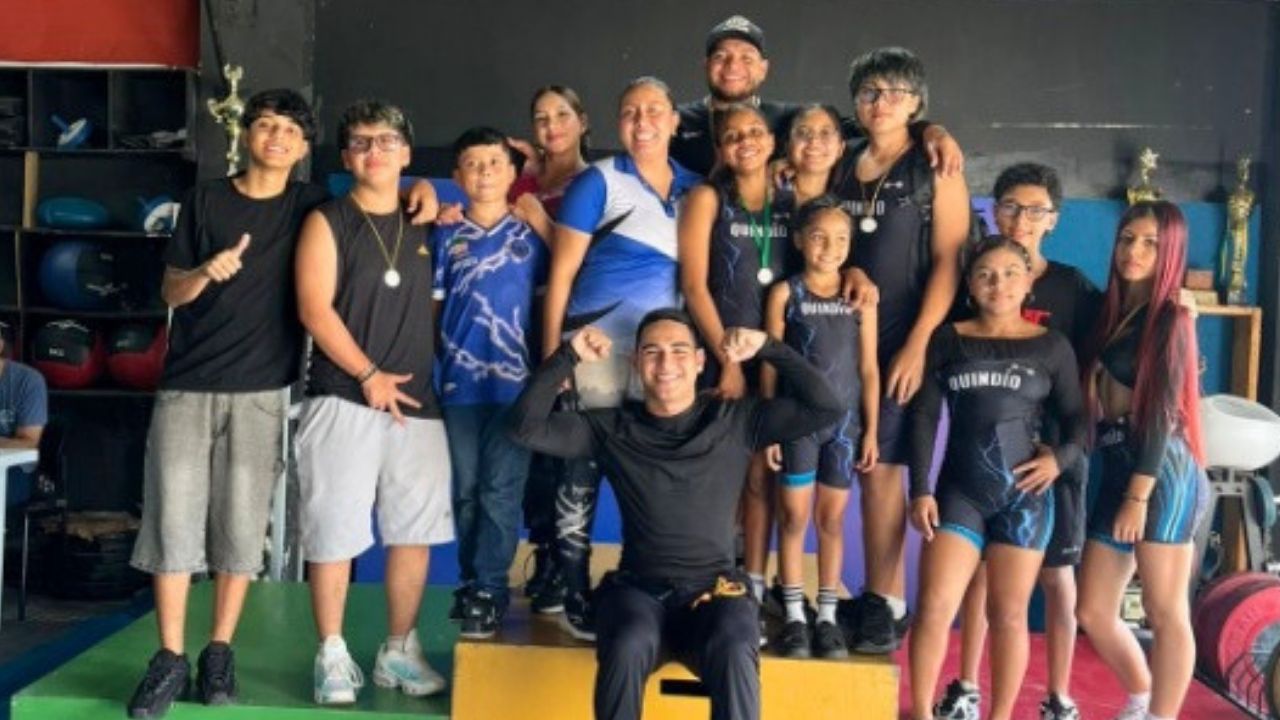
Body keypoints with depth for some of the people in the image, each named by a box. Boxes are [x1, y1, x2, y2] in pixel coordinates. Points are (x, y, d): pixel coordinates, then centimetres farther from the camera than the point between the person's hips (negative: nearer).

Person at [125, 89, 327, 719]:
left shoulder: (310, 208, 6)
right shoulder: (205, 199, 7)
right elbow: (170, 291, 7)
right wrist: (205, 272, -15)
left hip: (261, 391, 0)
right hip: (187, 385, 0)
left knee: (242, 525, 1)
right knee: (172, 519, -3)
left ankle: (219, 653, 14)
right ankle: (170, 659, 6)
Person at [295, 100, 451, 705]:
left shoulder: (424, 224, 12)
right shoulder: (326, 222, 1)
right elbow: (314, 310, -8)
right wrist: (369, 375, -12)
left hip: (417, 401, 4)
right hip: (342, 400, -4)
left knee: (414, 531, 6)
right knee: (333, 532, 0)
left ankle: (400, 650, 20)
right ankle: (332, 655, 13)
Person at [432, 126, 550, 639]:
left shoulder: (531, 234, 5)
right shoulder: (446, 237, 8)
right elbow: (430, 305, 8)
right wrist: (426, 368, 2)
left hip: (514, 381, -2)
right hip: (458, 381, 2)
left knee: (500, 491, -3)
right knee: (465, 490, 9)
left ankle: (488, 591, 3)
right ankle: (472, 582, 21)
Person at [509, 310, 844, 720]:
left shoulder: (736, 420, 6)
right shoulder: (612, 428, 7)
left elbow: (824, 408, 1)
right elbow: (526, 427, 0)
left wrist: (768, 348, -3)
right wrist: (568, 356, -5)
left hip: (715, 590, 0)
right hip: (638, 588, 1)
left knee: (734, 655, -34)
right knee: (628, 649, -34)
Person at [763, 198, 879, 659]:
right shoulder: (785, 293, 0)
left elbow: (868, 368, 5)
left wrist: (871, 431, 2)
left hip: (845, 419, 2)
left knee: (832, 519, 8)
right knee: (794, 517, 2)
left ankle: (827, 617, 15)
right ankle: (795, 617, 10)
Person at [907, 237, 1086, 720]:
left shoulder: (1052, 346, 4)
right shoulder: (949, 340, 5)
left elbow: (1076, 418, 8)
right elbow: (925, 417, 3)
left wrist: (1061, 457, -13)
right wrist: (920, 490, -4)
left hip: (1023, 494, 0)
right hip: (959, 490, 0)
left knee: (1009, 615, 6)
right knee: (935, 607, -5)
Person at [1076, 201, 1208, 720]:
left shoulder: (1169, 317, -4)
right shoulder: (1110, 312, 16)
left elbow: (1163, 412, -11)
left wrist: (1139, 495, -15)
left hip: (1161, 472, -7)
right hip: (1116, 470, 7)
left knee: (1165, 613, 0)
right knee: (1093, 613, 11)